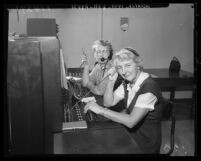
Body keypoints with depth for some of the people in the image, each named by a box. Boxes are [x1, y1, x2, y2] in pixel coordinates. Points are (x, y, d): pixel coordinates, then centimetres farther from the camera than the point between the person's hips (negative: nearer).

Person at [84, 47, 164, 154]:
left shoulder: (149, 88, -26)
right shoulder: (127, 83, -1)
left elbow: (131, 121, -30)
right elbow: (109, 102, 2)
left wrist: (101, 110, -29)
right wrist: (111, 81, -12)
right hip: (130, 134, 6)